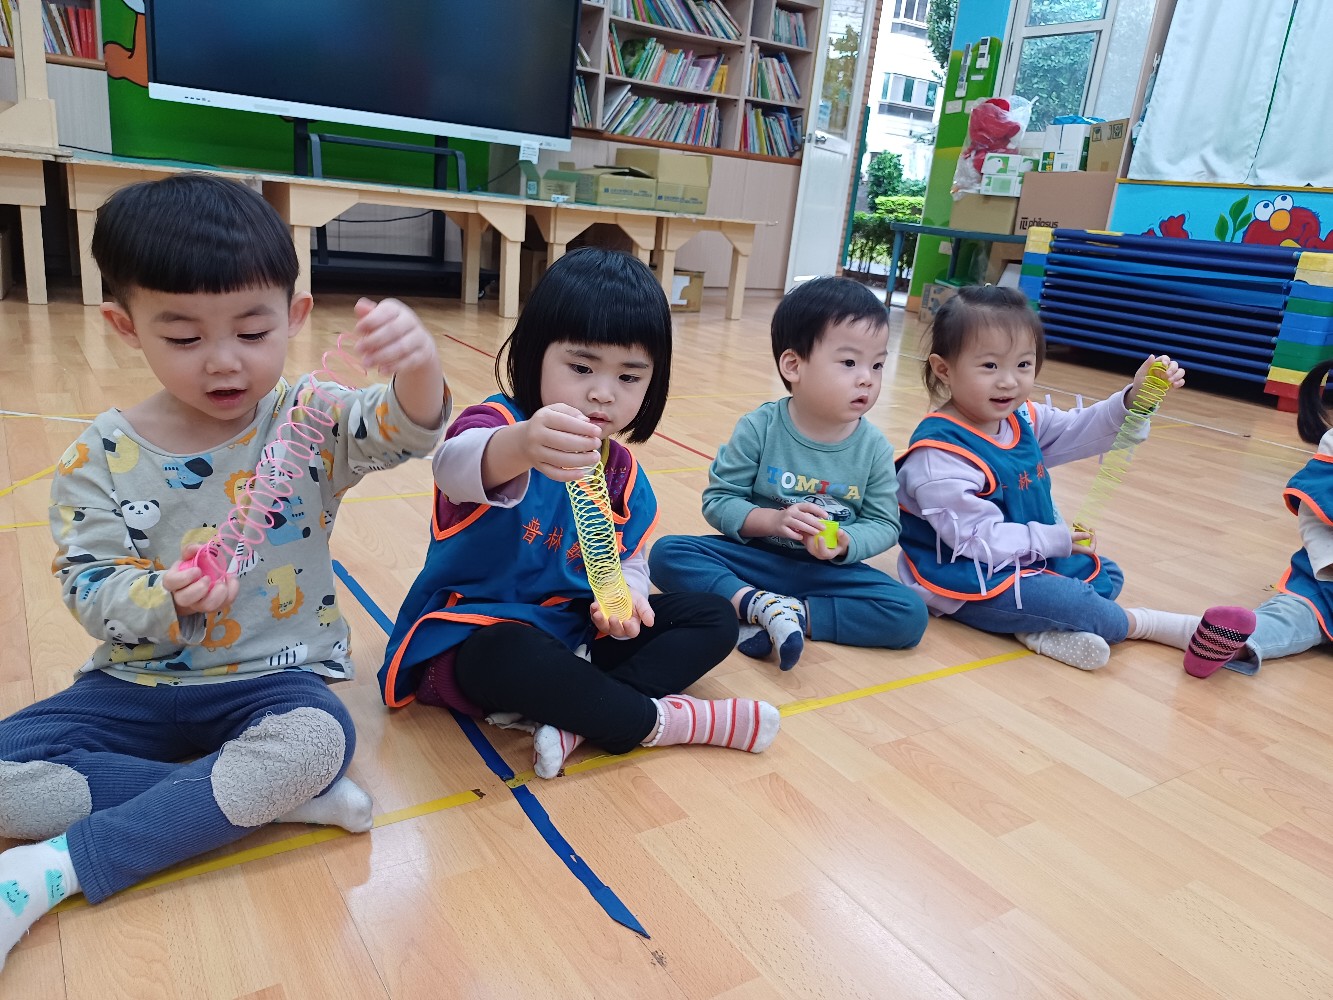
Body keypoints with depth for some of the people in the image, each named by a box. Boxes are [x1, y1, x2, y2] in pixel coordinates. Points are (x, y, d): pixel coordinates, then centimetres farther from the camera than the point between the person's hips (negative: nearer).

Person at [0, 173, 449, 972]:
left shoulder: (310, 419, -8)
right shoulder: (100, 459, -5)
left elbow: (406, 430, -24)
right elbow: (89, 589, -6)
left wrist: (417, 364, -48)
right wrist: (162, 600, -30)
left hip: (276, 680, -2)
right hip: (138, 686, 3)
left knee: (318, 741, -35)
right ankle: (267, 799, -20)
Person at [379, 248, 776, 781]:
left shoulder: (622, 474, 3)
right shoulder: (498, 424, -18)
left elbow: (628, 560, 6)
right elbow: (457, 467, -42)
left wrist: (624, 601, -19)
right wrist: (520, 445, -67)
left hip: (576, 626, 7)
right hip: (479, 631, -7)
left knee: (713, 619, 0)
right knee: (507, 657, -42)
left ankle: (574, 718, -21)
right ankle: (656, 720, -17)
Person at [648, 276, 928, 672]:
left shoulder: (874, 448, -6)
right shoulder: (758, 428, -11)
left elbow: (884, 524, -1)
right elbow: (717, 500, -8)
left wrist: (846, 544, -22)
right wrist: (772, 520, -25)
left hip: (827, 571, 2)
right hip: (754, 556, -1)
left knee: (910, 613, -21)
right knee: (668, 553, -22)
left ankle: (797, 614, -21)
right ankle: (761, 605, -30)